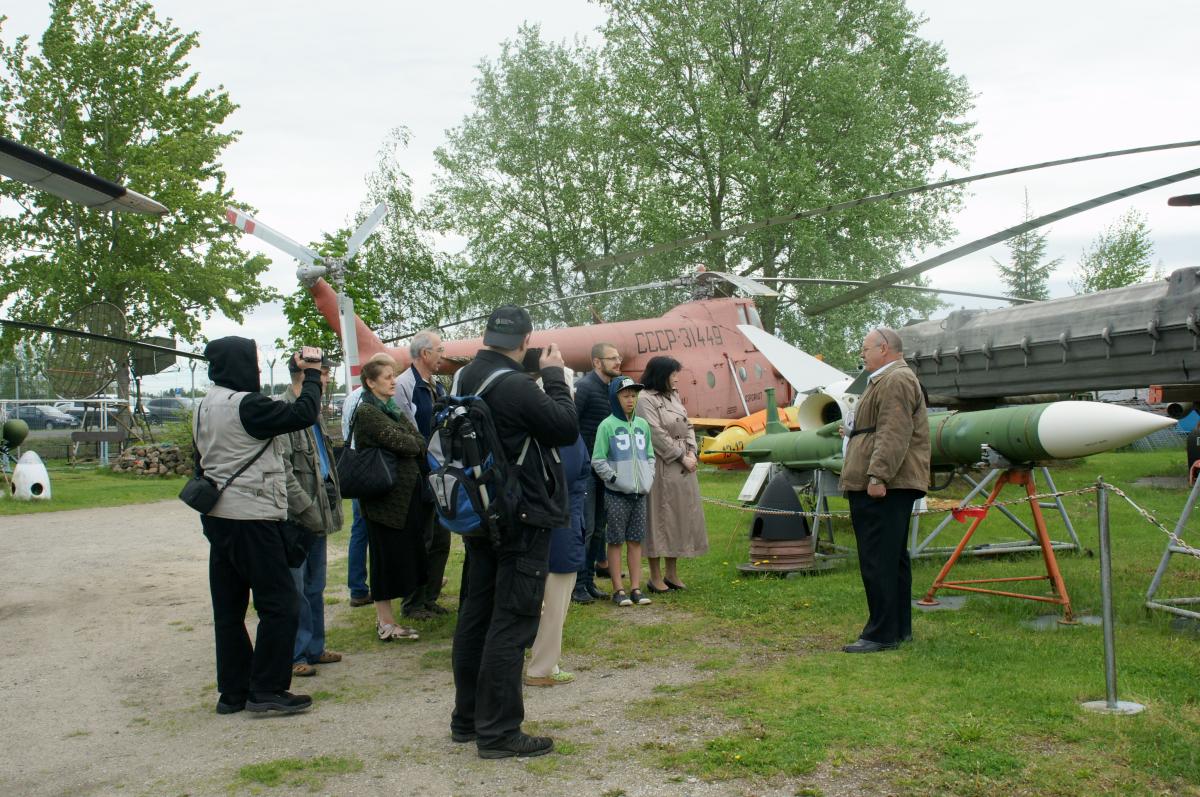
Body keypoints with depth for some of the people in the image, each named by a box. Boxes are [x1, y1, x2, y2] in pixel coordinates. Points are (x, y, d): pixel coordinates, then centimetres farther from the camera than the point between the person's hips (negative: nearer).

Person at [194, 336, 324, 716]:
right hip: (251, 518, -9)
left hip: (218, 517, 9)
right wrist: (312, 374, -3)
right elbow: (303, 414, -18)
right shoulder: (246, 405, -17)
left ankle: (232, 691, 18)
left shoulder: (204, 407, 13)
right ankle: (267, 689, 2)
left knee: (228, 607, 12)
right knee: (280, 604, -1)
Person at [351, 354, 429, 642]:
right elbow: (401, 443, -18)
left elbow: (420, 442, 10)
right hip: (385, 496, -9)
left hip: (406, 492, 9)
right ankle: (385, 623, 6)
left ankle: (385, 618, 21)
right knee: (388, 555, -2)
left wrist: (410, 445, -8)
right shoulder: (367, 412, -12)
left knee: (406, 551, 11)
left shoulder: (393, 410, 16)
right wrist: (414, 445, 0)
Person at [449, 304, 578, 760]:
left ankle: (467, 718, 25)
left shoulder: (464, 380, 4)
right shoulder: (516, 388, -22)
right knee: (511, 624, -3)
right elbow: (567, 429, -15)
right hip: (523, 519, -9)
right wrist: (554, 376, -4)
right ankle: (498, 732, 3)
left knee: (476, 616, 15)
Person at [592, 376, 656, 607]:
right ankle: (618, 590, 7)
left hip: (640, 493, 5)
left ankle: (636, 588, 14)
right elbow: (598, 460, -7)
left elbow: (650, 456, 17)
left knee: (636, 540, 9)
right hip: (616, 494, -5)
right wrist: (616, 479, -13)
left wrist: (648, 479, 4)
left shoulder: (643, 425, 11)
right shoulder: (607, 426, -5)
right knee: (615, 541, 1)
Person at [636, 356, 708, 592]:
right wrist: (682, 457, -12)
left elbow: (687, 426, 16)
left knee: (682, 516, 10)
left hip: (683, 466, 8)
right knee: (659, 517, -3)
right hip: (661, 468, -8)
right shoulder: (645, 399, -11)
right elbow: (657, 434, -16)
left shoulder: (674, 396, 15)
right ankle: (656, 577, 6)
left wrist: (692, 453, 0)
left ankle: (672, 573, 20)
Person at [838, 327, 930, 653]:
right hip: (884, 487, 11)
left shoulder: (897, 381, -12)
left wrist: (878, 477, -26)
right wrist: (854, 431, 29)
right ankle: (899, 628, 21)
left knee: (878, 561, -10)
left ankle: (881, 633, -8)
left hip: (883, 487, -11)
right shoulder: (886, 380, 23)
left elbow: (894, 434, -22)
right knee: (892, 558, 14)